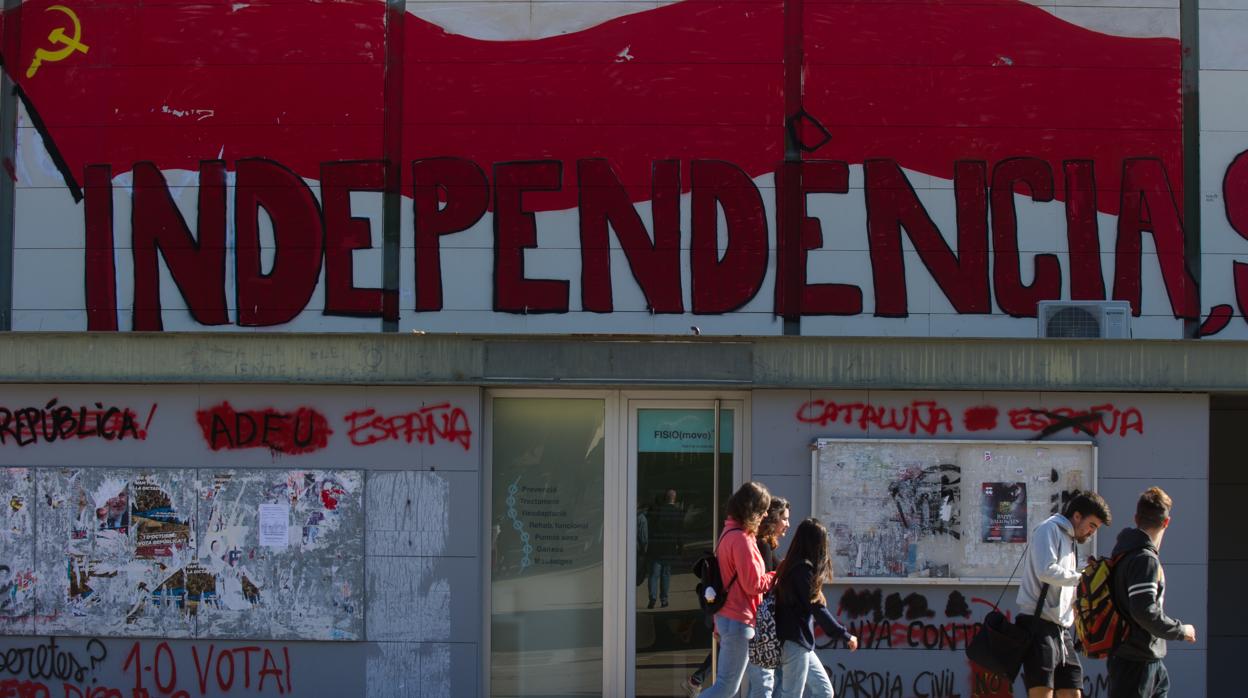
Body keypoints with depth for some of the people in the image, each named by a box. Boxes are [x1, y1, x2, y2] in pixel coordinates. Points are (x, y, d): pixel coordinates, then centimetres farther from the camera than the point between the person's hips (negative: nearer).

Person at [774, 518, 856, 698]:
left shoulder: (791, 565, 12)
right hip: (795, 642, -10)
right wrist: (845, 636, -10)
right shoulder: (804, 569, -16)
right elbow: (817, 608, -16)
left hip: (801, 642, 10)